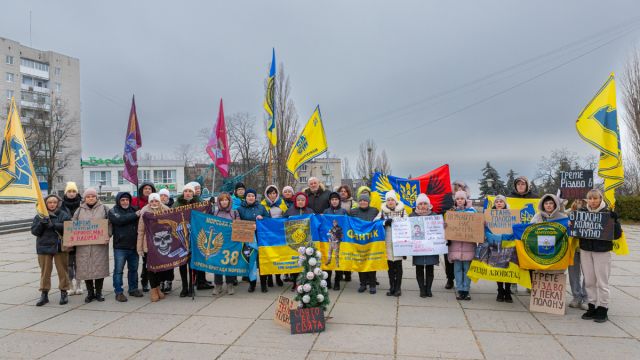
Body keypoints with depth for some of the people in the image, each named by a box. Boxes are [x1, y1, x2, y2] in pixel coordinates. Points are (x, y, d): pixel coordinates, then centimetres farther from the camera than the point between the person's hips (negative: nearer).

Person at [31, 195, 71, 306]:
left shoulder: (63, 215, 0)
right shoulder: (39, 216, 7)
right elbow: (34, 231, 1)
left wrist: (53, 225, -24)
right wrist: (41, 224, -17)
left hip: (60, 247, -2)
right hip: (44, 247, 2)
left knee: (62, 271, 4)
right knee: (45, 272, 8)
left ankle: (63, 293, 14)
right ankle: (44, 294, 17)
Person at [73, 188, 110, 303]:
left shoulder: (103, 208, 6)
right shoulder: (80, 210, 11)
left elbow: (109, 224, 4)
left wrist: (107, 235, -10)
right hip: (83, 244, 2)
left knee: (99, 267, 1)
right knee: (85, 268, 3)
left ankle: (98, 292, 14)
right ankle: (90, 292, 16)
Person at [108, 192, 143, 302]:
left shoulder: (133, 210, 11)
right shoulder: (113, 211, 0)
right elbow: (120, 220, -19)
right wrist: (135, 215, -17)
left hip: (133, 246, 4)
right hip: (120, 247, -4)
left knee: (133, 269, 13)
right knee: (118, 270, 1)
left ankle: (133, 289, 26)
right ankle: (119, 292, 9)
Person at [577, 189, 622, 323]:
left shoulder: (607, 213, -8)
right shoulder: (582, 212, 2)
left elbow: (617, 235, -8)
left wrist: (615, 220, -24)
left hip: (602, 252, -3)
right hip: (585, 250, 3)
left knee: (602, 282, 3)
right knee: (589, 281, 11)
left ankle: (603, 309, 15)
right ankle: (592, 306, 22)